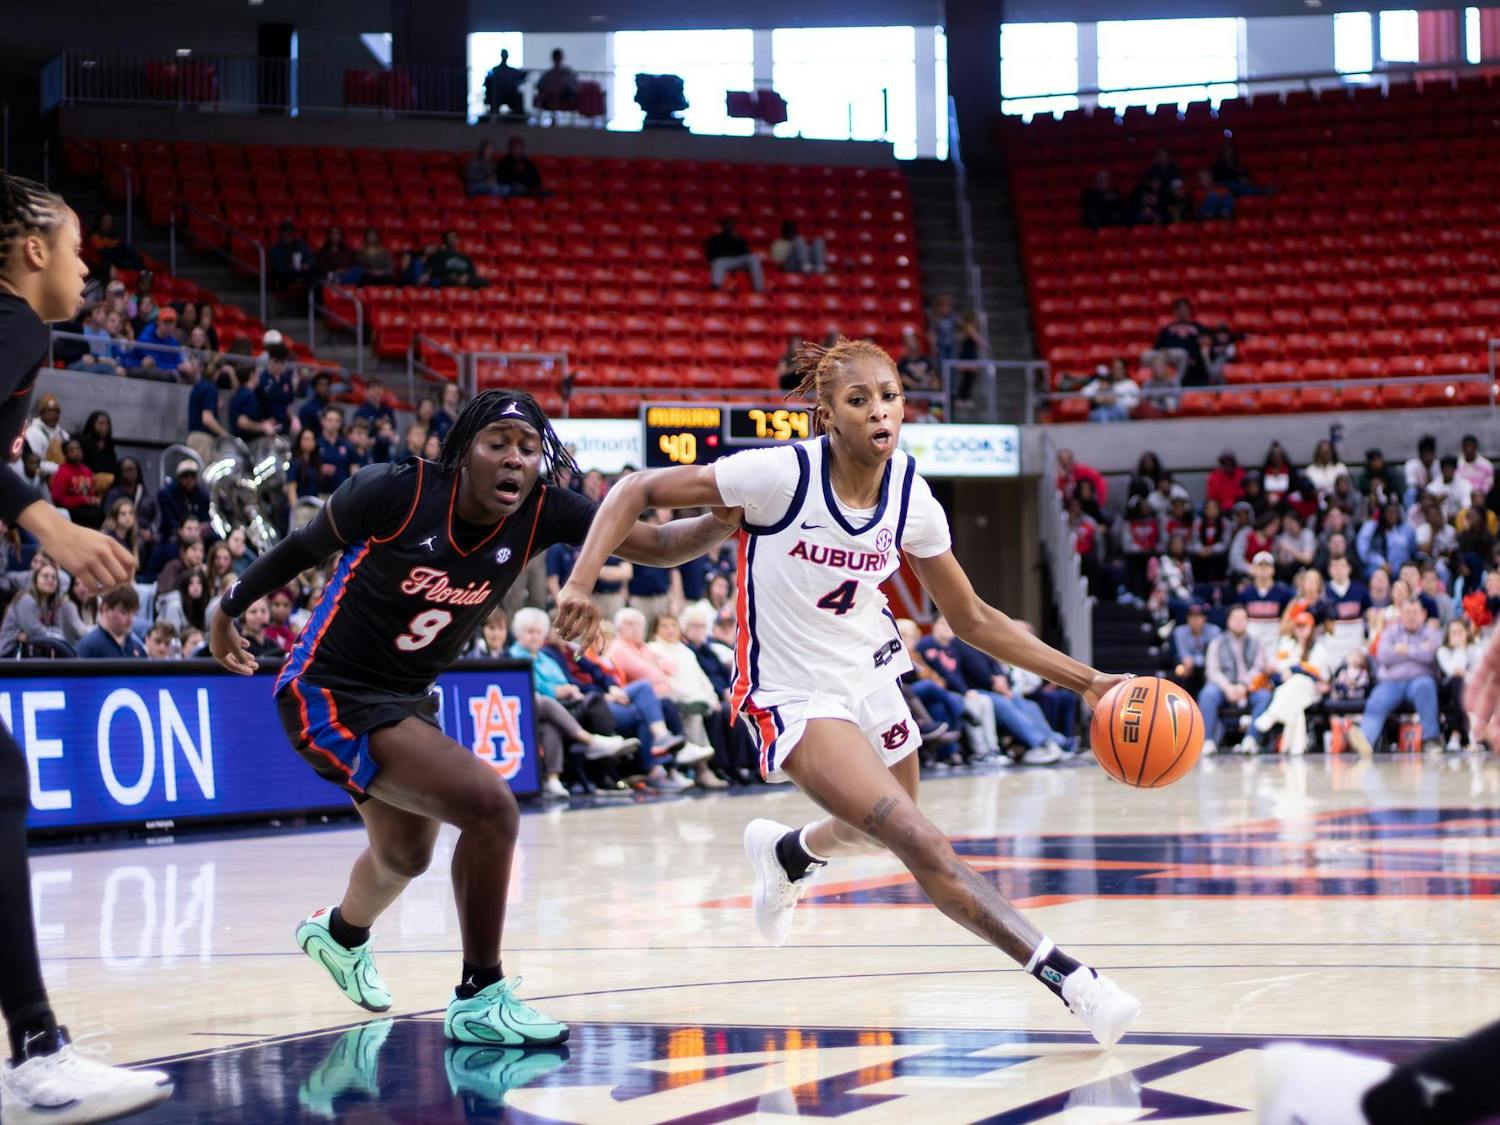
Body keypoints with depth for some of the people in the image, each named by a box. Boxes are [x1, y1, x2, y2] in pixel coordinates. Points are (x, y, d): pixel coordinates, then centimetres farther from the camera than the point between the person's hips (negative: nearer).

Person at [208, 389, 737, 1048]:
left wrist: (728, 516, -36)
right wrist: (228, 611, 5)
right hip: (330, 693, -7)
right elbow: (305, 547, -7)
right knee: (488, 805, -26)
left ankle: (340, 932, 66)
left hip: (407, 698, 7)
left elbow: (656, 546, -18)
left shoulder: (542, 512, -13)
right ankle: (479, 999, -13)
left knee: (404, 859, 32)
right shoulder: (395, 492, -23)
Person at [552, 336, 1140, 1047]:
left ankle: (784, 853, 58)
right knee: (922, 844, -22)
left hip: (871, 675, 7)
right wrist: (581, 583, -29)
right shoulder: (784, 474, -22)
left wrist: (1085, 681, -4)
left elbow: (972, 620, 3)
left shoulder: (910, 496, -7)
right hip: (795, 698, -6)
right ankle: (1069, 980, -21)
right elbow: (637, 491, -15)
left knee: (883, 834, 25)